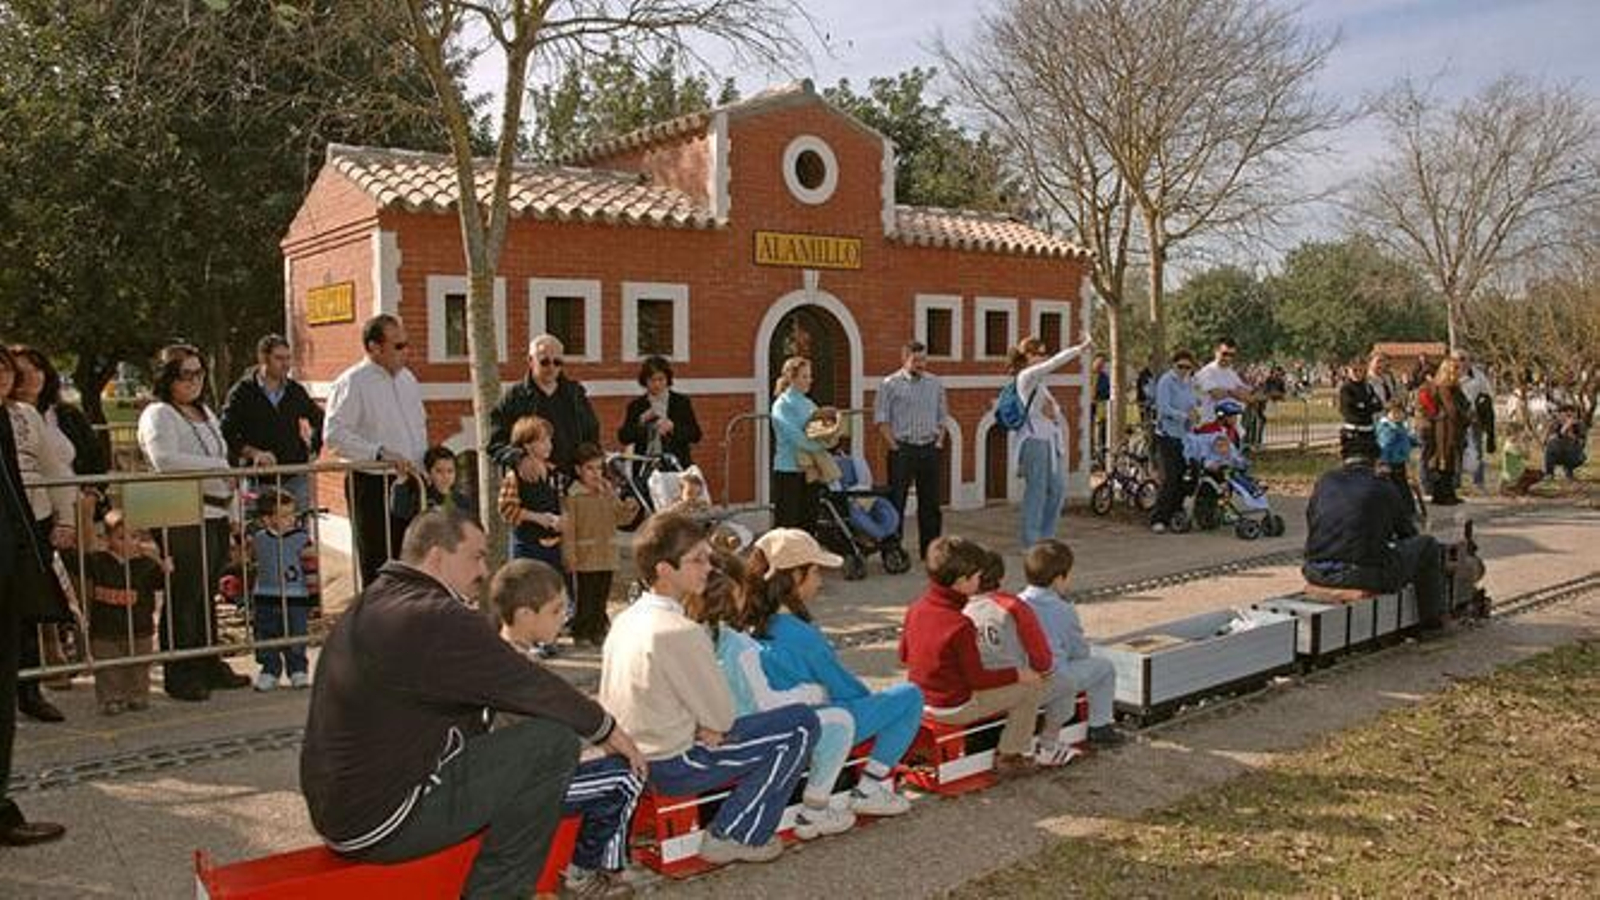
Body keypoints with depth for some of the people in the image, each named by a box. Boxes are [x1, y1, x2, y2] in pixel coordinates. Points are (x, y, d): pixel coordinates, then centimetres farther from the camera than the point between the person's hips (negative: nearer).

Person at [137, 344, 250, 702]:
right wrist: (219, 467, -16)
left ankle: (209, 665, 22)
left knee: (206, 594, 14)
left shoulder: (206, 413, 20)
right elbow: (165, 460, -22)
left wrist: (233, 511, 21)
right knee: (183, 596, -4)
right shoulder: (158, 415, -6)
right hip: (182, 520, -8)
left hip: (216, 515, 8)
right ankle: (178, 675, 4)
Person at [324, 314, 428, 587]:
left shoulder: (407, 378, 14)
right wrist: (381, 453, -24)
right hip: (372, 485, -7)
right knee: (376, 567, -1)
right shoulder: (351, 383, -9)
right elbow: (334, 435, -17)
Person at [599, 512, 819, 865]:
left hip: (631, 759, 9)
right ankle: (734, 837, 2)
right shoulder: (681, 632, -24)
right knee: (801, 724, -5)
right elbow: (721, 718, -17)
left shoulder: (625, 620, 3)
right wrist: (710, 728, 5)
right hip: (673, 766, -9)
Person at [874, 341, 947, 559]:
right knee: (896, 501, -2)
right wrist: (893, 445, -10)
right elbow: (881, 418, -4)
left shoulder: (936, 384, 11)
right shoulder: (891, 383, -2)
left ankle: (930, 548, 16)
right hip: (902, 449, -4)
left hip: (930, 449, 4)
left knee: (930, 501, 8)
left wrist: (939, 441, 4)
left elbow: (942, 416, 16)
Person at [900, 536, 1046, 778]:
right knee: (1031, 687, 2)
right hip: (954, 709, -8)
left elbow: (903, 656, 9)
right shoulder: (960, 626, -27)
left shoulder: (915, 609, -4)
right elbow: (978, 679, -20)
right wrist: (1018, 674, -8)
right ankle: (1008, 756, 13)